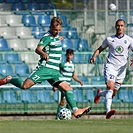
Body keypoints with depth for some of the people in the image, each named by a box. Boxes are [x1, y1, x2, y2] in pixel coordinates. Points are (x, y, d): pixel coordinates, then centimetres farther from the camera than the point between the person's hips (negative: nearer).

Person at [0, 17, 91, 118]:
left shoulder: (56, 37, 18)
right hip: (45, 68, -8)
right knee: (25, 86, -15)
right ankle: (9, 79, 12)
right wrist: (43, 54, -44)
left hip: (54, 71, 8)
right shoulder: (47, 37, -9)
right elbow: (38, 49, -26)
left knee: (67, 88, -6)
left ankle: (75, 110, -10)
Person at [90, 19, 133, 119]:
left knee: (113, 93, 10)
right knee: (110, 86, -27)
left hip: (121, 68, 2)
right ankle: (108, 111, -35)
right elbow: (100, 49, 14)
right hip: (110, 66, -2)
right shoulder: (109, 39, 5)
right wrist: (94, 56, -6)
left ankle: (99, 93, 43)